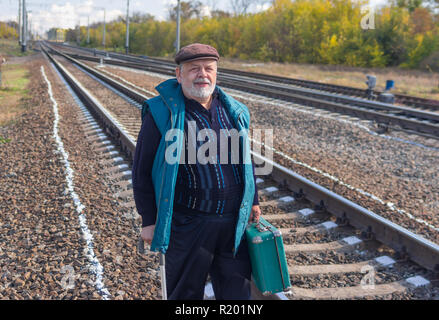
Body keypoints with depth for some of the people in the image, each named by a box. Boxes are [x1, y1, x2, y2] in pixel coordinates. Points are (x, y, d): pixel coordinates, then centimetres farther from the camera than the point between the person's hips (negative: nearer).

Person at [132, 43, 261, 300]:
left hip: (234, 223, 4)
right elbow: (142, 170, -5)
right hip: (187, 224, -4)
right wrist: (149, 220, -5)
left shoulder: (234, 111, 7)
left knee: (237, 291, 14)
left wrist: (253, 199, 18)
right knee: (186, 293, 11)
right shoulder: (162, 113, -8)